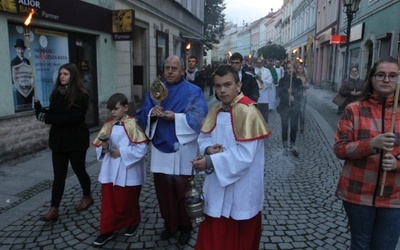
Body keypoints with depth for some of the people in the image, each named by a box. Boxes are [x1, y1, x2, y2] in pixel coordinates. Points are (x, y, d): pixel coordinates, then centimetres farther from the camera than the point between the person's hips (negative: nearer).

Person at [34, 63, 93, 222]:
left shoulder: (81, 96, -13)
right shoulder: (57, 93, 6)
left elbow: (71, 118, -22)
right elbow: (51, 114, 5)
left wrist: (47, 118, -23)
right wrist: (40, 109, -14)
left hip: (76, 140, -5)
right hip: (58, 140, 5)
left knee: (79, 170, 11)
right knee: (59, 175, 6)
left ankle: (87, 197, 34)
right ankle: (54, 209, 8)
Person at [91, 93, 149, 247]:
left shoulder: (132, 124, -11)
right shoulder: (108, 125, 6)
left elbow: (142, 148, -17)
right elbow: (99, 146, 9)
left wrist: (122, 151, -19)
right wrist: (104, 147, -13)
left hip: (127, 172, -5)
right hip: (109, 171, 5)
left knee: (127, 201, 12)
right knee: (108, 201, 9)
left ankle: (133, 223, 36)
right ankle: (107, 231, 21)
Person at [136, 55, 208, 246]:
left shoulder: (193, 92, -1)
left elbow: (199, 118, -12)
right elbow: (142, 115, 7)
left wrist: (176, 117, -22)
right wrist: (151, 113, -15)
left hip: (182, 149, -4)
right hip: (160, 147, 4)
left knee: (182, 190, 6)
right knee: (163, 189, 10)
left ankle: (185, 227, 25)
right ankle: (170, 224, 30)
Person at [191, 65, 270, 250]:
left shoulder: (247, 112, -19)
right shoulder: (216, 110, 5)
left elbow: (244, 154, -24)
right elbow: (204, 137, 10)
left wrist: (211, 161, -27)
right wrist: (209, 149, -13)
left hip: (241, 189, -7)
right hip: (217, 184, 7)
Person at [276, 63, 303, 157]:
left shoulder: (298, 81, 6)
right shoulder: (282, 80, 4)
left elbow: (300, 94, 0)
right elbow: (279, 92, -3)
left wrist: (294, 98, -18)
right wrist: (288, 97, -19)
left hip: (295, 107, 1)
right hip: (284, 107, -1)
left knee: (294, 127, 1)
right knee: (285, 127, 1)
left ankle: (292, 146, 14)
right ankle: (285, 146, 12)